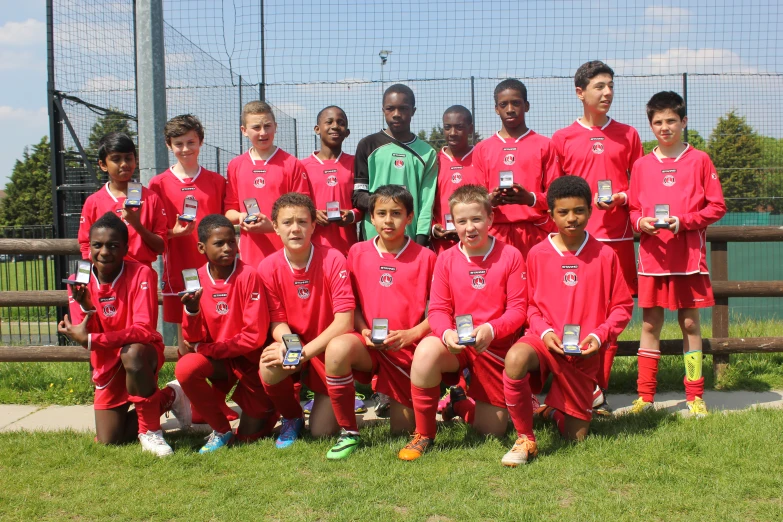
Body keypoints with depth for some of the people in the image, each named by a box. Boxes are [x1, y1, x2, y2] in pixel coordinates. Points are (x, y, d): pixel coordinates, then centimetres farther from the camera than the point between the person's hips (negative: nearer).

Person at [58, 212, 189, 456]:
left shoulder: (141, 274, -21)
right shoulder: (79, 282, -8)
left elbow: (144, 330, -30)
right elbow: (82, 336, -11)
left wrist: (90, 340, -34)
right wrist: (86, 308, -30)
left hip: (142, 352, -5)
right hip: (107, 364, 5)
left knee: (131, 354, -41)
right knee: (108, 441, 1)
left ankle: (150, 431, -19)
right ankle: (168, 398, 24)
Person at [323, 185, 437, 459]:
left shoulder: (425, 257, -2)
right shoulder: (358, 252, 4)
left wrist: (411, 334, -16)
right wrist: (364, 330, -10)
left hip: (408, 349, -1)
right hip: (369, 346, 1)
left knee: (403, 430, 3)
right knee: (337, 348, -35)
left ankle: (404, 403, 42)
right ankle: (348, 434, -17)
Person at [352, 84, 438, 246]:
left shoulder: (427, 153, 8)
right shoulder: (368, 145, 7)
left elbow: (427, 203, 3)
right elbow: (358, 196, 5)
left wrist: (420, 241, -8)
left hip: (411, 243, 1)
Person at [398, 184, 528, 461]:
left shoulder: (510, 256, -6)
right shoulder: (446, 259, 0)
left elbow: (518, 309, -8)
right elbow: (437, 309, -3)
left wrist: (491, 329, -26)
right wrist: (447, 332, -25)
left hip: (495, 348, 0)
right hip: (455, 345, 0)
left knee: (491, 429, 4)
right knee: (426, 350, -36)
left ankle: (461, 402, 41)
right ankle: (423, 434, -16)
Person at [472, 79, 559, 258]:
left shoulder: (544, 145, 8)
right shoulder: (482, 148, 12)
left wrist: (531, 198, -16)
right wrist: (490, 200, -12)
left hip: (535, 232, -1)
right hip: (497, 233, 1)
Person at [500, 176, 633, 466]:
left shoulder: (605, 256, -1)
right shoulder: (537, 254, 0)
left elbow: (622, 306, 3)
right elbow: (530, 304, 7)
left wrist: (600, 335, -12)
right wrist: (544, 331, -11)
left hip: (584, 353, 1)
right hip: (545, 342, -1)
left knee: (576, 437, 5)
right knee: (515, 358, -39)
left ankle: (554, 410, 44)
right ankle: (524, 439, -17)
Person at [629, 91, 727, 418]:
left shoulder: (699, 161, 2)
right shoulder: (642, 165, 7)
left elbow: (717, 206, 0)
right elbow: (632, 209, 12)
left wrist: (684, 221, -13)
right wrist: (640, 222, -10)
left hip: (689, 254, -1)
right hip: (652, 255, 2)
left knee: (690, 323, 5)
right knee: (650, 323, 4)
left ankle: (695, 396, 14)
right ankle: (645, 395, 11)